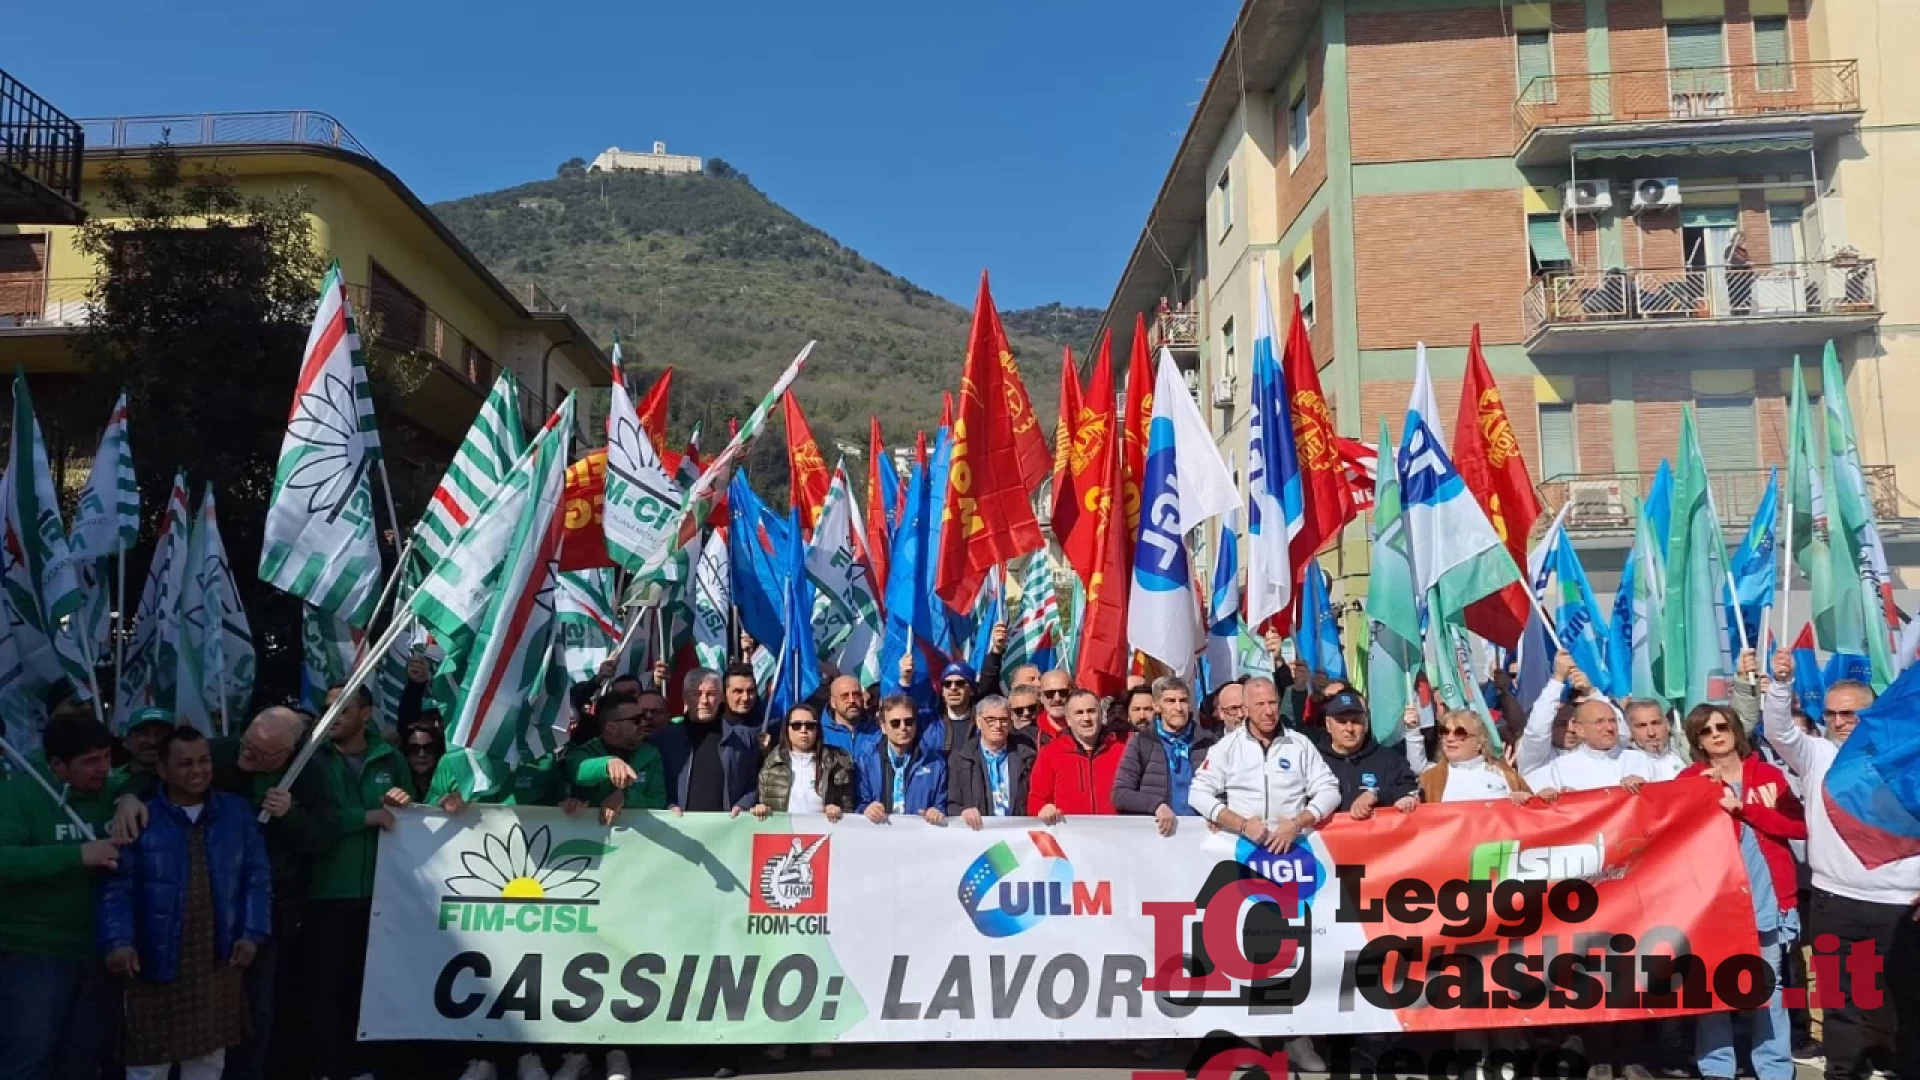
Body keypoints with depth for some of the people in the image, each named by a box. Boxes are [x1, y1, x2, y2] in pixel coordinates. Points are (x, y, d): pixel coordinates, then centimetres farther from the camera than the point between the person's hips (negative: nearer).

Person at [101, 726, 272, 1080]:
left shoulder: (238, 812, 5)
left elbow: (257, 877, 6)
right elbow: (118, 887, -7)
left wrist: (252, 933, -2)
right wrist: (118, 940, -20)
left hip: (219, 961, 3)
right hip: (157, 960, -3)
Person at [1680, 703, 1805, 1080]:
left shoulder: (1769, 775, 8)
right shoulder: (1692, 779, 6)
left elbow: (1800, 825, -4)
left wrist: (1744, 808, -12)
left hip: (1765, 895, 1)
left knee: (1767, 984, 6)